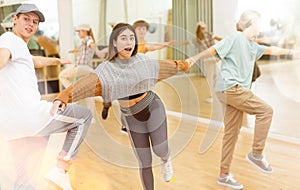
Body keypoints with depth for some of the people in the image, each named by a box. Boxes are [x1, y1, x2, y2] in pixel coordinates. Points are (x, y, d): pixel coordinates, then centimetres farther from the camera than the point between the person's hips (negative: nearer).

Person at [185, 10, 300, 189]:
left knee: (232, 133, 8)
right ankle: (256, 154, 1)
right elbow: (213, 50, -11)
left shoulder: (252, 45, 20)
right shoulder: (235, 38, -4)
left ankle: (224, 175, 15)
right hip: (230, 88, -9)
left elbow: (270, 50, 34)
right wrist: (195, 58, -24)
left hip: (236, 91, 9)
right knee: (265, 110, -8)